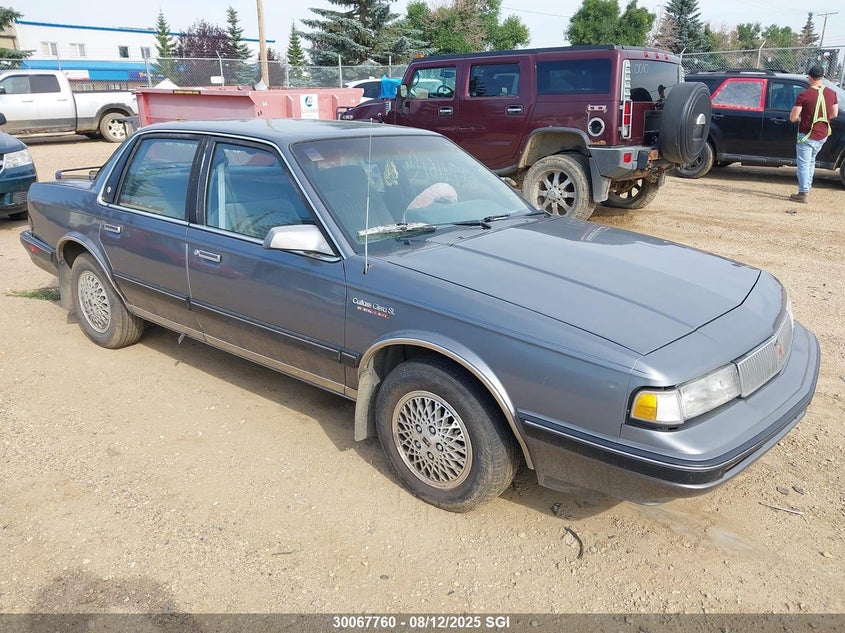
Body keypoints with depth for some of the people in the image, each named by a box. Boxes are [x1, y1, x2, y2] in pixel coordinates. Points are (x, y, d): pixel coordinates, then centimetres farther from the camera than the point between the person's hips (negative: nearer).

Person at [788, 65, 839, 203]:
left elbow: (793, 117, -17)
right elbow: (834, 114, 9)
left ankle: (803, 193, -1)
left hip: (807, 136, -6)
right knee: (811, 161, 23)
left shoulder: (804, 95, -17)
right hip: (823, 135, 6)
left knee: (803, 164, 0)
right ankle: (806, 188, 28)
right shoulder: (831, 94, 1)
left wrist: (800, 118, 5)